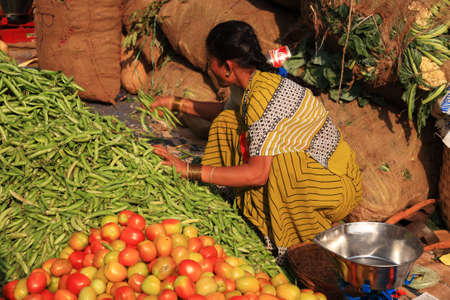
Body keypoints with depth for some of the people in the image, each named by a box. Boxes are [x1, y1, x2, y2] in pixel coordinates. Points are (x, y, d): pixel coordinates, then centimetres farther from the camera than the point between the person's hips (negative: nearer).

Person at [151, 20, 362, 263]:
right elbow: (229, 112, 22)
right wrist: (178, 104, 20)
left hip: (336, 182, -8)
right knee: (226, 123, 1)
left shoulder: (262, 95, -29)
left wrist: (190, 170, -28)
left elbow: (258, 174, -33)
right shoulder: (259, 81, -2)